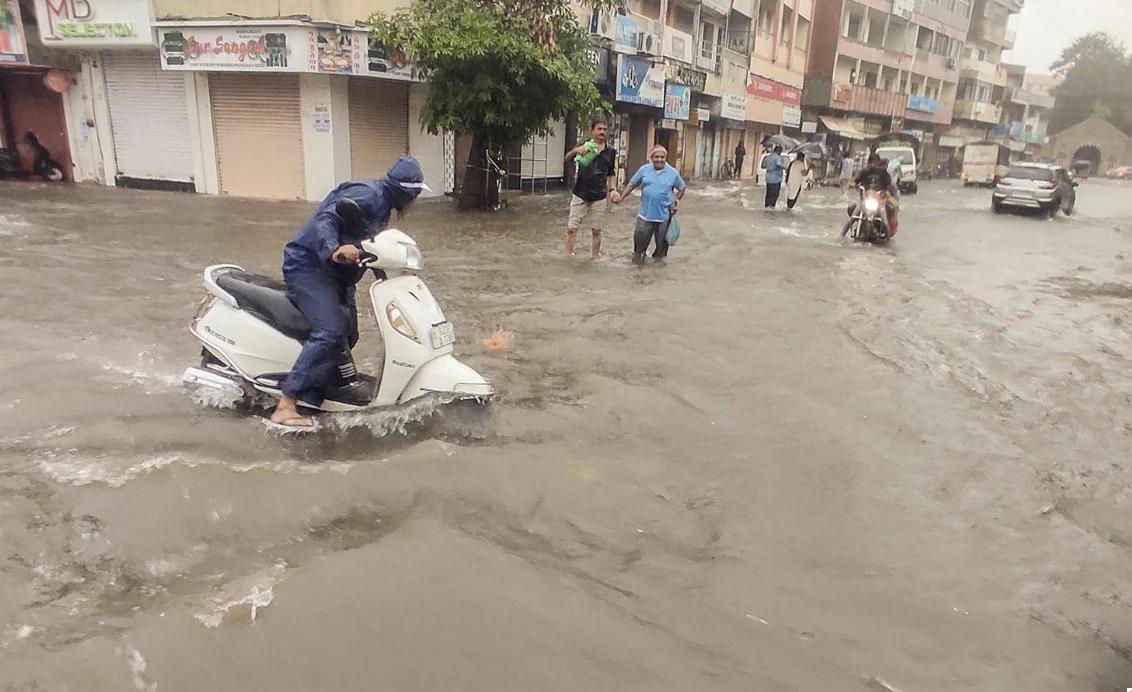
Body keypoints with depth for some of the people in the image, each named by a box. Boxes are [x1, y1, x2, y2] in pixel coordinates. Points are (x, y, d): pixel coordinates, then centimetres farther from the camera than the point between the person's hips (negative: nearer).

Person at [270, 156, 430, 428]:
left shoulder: (382, 203, 15)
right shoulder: (369, 194, -16)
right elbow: (326, 217, -28)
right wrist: (334, 250, -45)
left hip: (333, 272, 11)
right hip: (308, 265, -11)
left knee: (347, 334, 13)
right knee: (331, 332, -23)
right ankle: (285, 407, -23)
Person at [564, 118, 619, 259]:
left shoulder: (611, 152, 4)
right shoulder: (584, 146, -3)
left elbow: (611, 174, 12)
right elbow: (567, 159, -12)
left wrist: (613, 189, -5)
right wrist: (575, 150, -33)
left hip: (599, 197, 2)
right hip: (580, 195, -2)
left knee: (596, 230, 9)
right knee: (571, 228, -1)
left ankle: (595, 258, 22)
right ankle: (568, 257, 9)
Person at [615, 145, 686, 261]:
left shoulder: (673, 172, -1)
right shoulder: (644, 169, -1)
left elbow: (682, 188, 11)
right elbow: (632, 184, 5)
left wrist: (677, 201, -1)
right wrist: (621, 198, -2)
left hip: (664, 215, 0)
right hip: (645, 213, 0)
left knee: (661, 241, 9)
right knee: (640, 237, 4)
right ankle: (638, 255, 27)